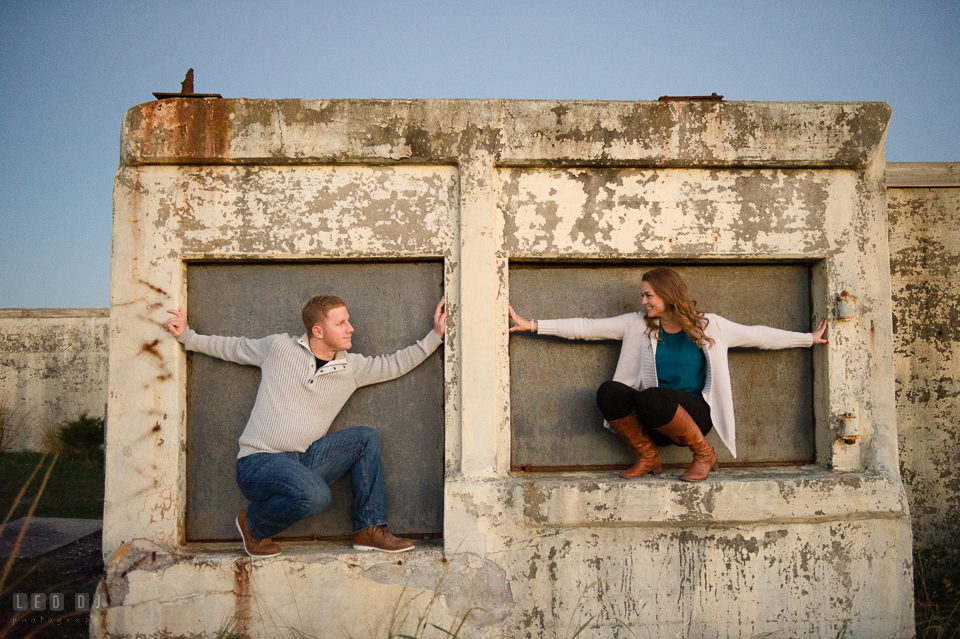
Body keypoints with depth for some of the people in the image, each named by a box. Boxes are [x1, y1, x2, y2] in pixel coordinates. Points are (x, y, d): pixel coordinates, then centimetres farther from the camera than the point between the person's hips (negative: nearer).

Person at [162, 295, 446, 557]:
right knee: (315, 495, -33)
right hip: (258, 462, -5)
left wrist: (435, 335, 9)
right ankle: (254, 524, 0)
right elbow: (234, 347, 14)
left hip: (303, 460, 5)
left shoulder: (351, 367, 7)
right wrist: (188, 336, 11)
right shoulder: (279, 347, -1)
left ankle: (369, 530, -3)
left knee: (365, 438, -11)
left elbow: (395, 364, 14)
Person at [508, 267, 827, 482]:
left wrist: (810, 338, 16)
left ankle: (703, 452, -8)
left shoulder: (708, 325, 5)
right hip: (655, 421, 3)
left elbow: (758, 335, 14)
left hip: (695, 412, -2)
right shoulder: (637, 324, 7)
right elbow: (586, 327, 3)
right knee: (609, 392, -26)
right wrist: (531, 325, -3)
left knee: (651, 398, -35)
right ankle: (648, 456, -3)